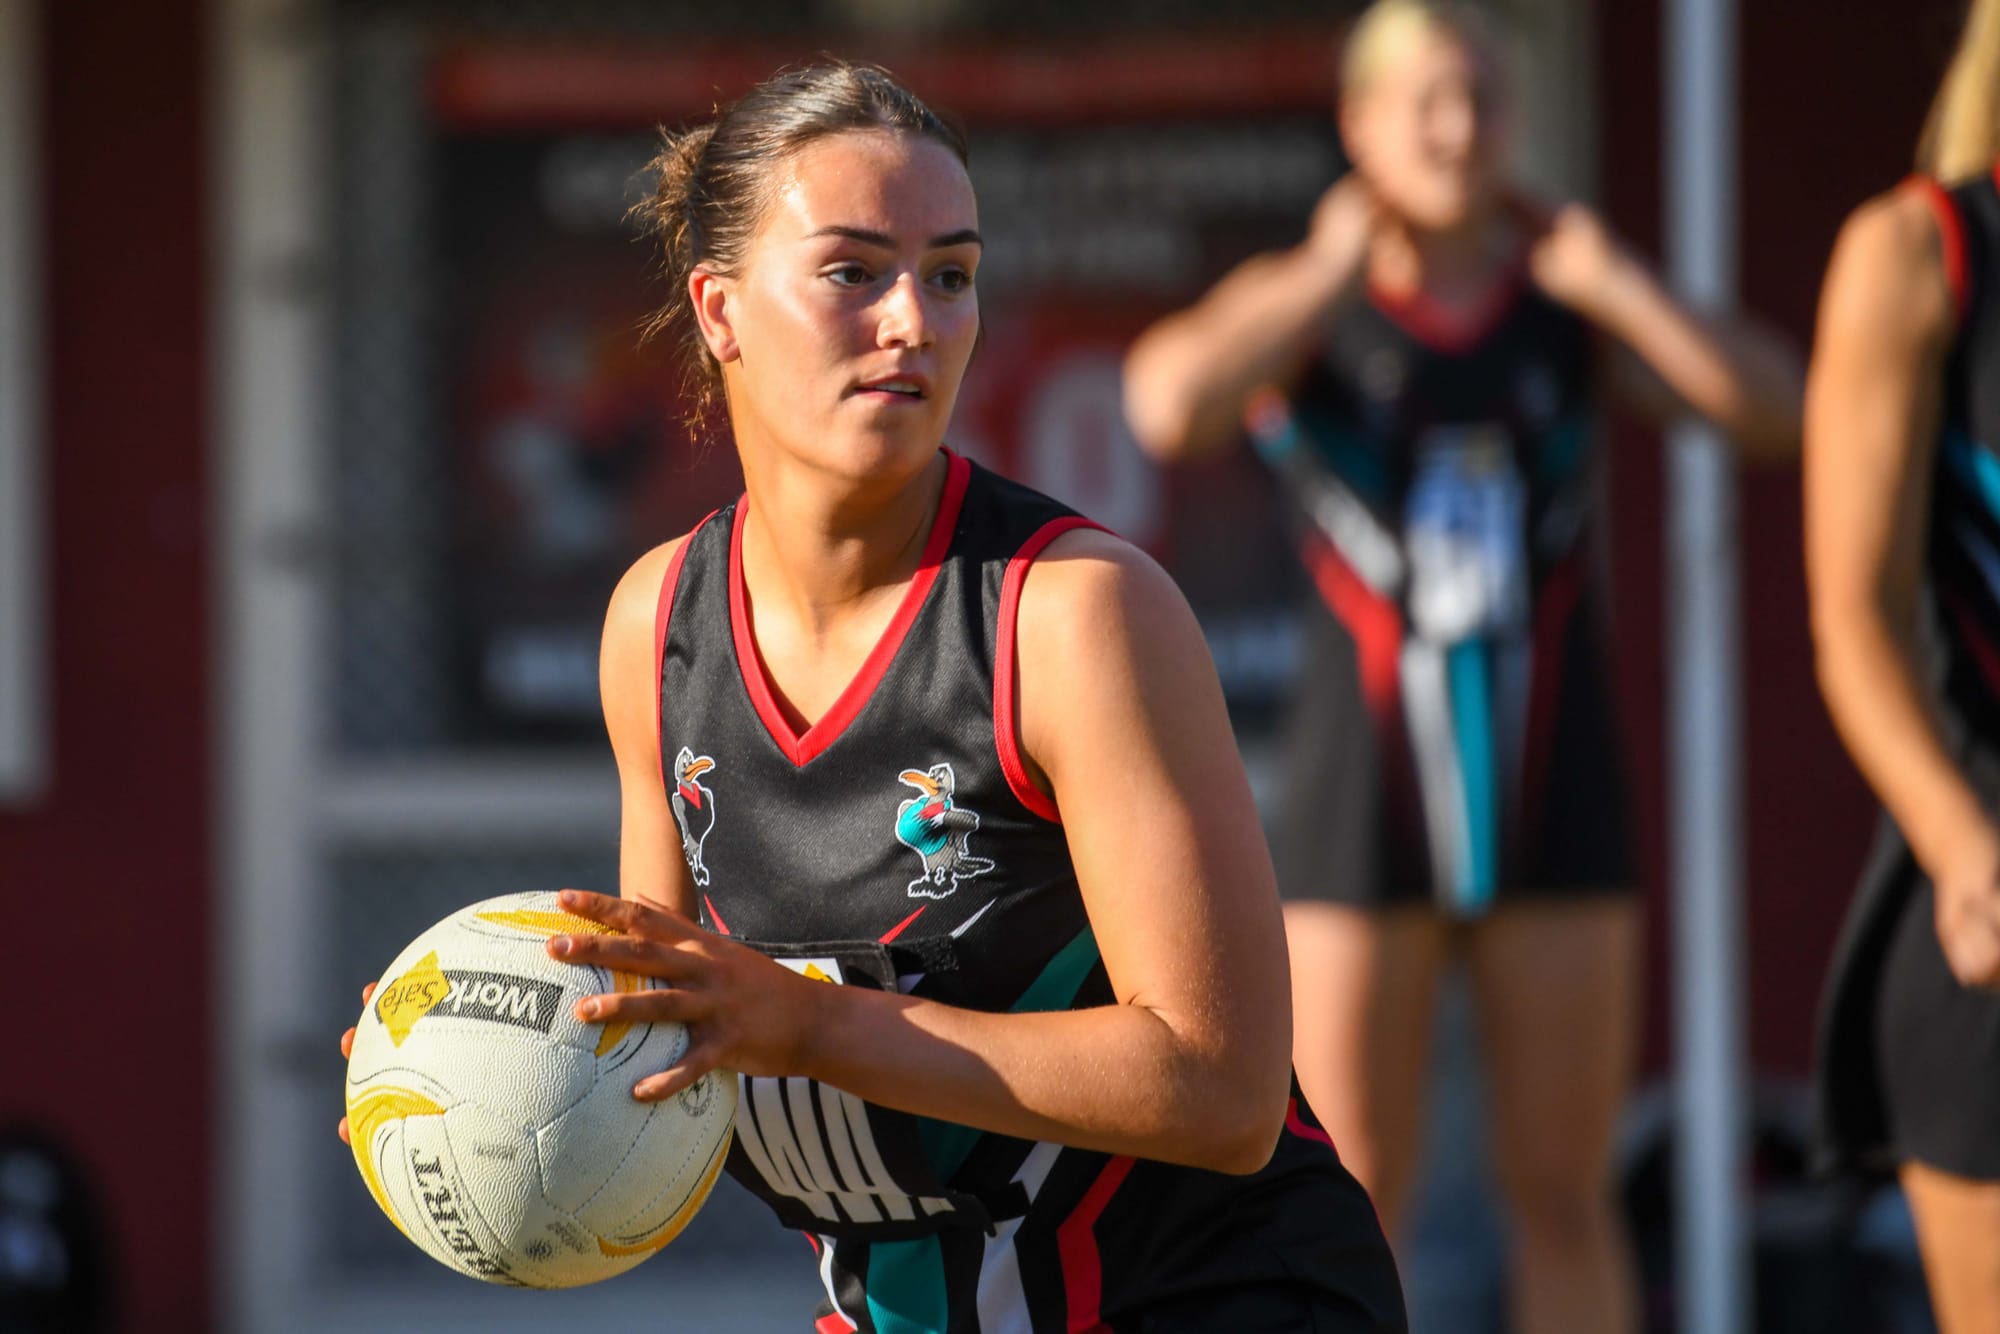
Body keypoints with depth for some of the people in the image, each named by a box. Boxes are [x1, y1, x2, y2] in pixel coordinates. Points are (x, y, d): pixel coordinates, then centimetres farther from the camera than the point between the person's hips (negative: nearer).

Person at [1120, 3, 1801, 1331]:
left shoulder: (1571, 306, 3)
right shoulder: (1298, 302, -2)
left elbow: (1778, 409, -9)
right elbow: (1170, 408, -24)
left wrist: (1603, 274, -8)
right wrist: (1333, 271, -12)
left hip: (1554, 799, 2)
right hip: (1365, 800, -2)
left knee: (1564, 1195, 5)